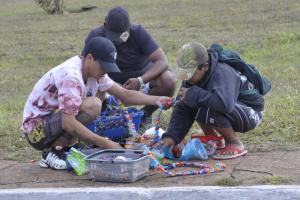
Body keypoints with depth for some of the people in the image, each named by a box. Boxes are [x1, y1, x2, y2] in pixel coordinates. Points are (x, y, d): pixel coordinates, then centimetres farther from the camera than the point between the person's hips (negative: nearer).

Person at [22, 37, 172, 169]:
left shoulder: (95, 72, 2)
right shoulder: (71, 77, -26)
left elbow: (124, 94, 6)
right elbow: (68, 124, -31)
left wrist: (155, 100, -11)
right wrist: (106, 144, -30)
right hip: (37, 130, -9)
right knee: (92, 106, -27)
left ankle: (64, 145, 4)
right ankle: (53, 152, -12)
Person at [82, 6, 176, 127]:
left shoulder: (139, 32, -20)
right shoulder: (96, 36, -18)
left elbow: (162, 61, -26)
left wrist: (140, 80, -41)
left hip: (142, 75, 0)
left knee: (169, 80, -31)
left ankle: (147, 113, -2)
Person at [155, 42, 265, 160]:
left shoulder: (222, 73, -31)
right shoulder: (191, 79, -5)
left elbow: (225, 104, -48)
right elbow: (182, 110, -6)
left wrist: (193, 94, -36)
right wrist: (171, 136, -20)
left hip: (251, 113, -8)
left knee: (208, 109, -31)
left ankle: (236, 145, -12)